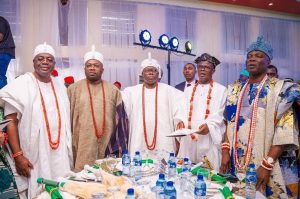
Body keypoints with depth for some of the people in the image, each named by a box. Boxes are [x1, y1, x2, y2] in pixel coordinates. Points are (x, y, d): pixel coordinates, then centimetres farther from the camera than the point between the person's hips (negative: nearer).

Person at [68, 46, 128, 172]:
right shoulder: (73, 89, 4)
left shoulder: (113, 90, 7)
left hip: (108, 148, 1)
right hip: (82, 148, -1)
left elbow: (120, 120, 8)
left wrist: (121, 148, 5)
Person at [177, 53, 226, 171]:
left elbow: (220, 114, -4)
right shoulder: (188, 90, 16)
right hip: (188, 139, 3)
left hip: (209, 140, -3)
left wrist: (209, 125, -22)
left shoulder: (220, 90, 4)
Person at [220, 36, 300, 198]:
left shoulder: (280, 89, -5)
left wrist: (267, 165, -17)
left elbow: (284, 132, -11)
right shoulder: (235, 90, 9)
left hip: (266, 165, -4)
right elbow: (229, 123, 10)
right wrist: (225, 151, -2)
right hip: (237, 163, 4)